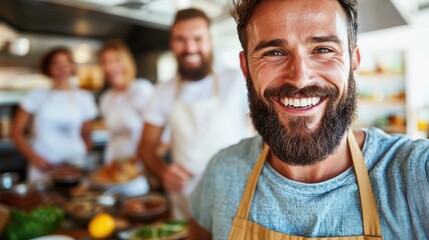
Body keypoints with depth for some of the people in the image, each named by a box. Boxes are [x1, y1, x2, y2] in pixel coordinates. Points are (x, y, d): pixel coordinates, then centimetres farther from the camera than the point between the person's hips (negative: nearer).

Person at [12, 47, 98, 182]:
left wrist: (87, 163, -6)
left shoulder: (84, 98, 5)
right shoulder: (36, 96, 2)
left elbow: (86, 136, 9)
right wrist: (34, 157, -7)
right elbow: (17, 131, 5)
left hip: (74, 168, 1)